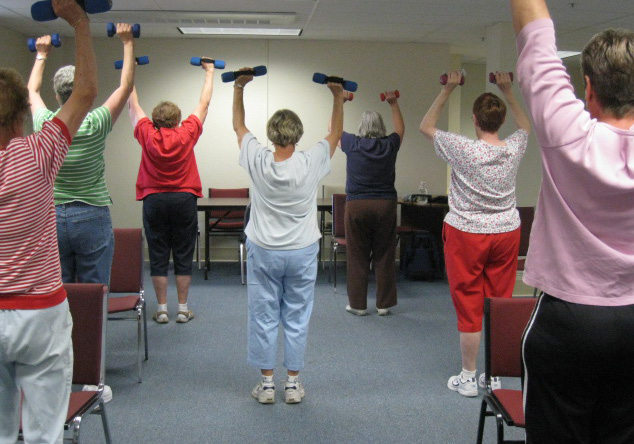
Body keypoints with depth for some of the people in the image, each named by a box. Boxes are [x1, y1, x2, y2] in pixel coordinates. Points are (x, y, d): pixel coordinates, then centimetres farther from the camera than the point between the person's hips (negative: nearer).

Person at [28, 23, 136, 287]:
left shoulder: (44, 125, -4)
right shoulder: (95, 125, -12)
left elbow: (32, 91, 18)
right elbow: (126, 86, -1)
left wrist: (42, 55, 31)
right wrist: (128, 43, 8)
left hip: (51, 218, 3)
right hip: (92, 218, -3)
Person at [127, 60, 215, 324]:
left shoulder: (147, 135, -4)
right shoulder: (187, 134, -5)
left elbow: (133, 105, 9)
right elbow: (204, 104, 6)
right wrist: (209, 73, 18)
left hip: (154, 201, 1)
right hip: (184, 200, 0)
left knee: (158, 257, 6)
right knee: (183, 257, 5)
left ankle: (162, 310, 8)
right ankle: (183, 309, 9)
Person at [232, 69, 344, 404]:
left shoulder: (258, 162, -13)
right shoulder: (310, 165, -14)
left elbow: (239, 126, 4)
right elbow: (335, 134, 4)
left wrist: (239, 88, 10)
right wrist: (338, 97, 9)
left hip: (263, 252, 0)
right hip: (302, 253, 0)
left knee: (263, 317, 9)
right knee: (297, 319, 9)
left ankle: (266, 383, 14)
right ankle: (293, 383, 15)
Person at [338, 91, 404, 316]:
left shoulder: (353, 144, -3)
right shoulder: (389, 146, 1)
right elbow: (400, 128, 24)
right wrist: (394, 104, 30)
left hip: (357, 205, -1)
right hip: (385, 205, 1)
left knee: (357, 257, 5)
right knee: (384, 256, 7)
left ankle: (358, 304, 10)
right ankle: (384, 304, 13)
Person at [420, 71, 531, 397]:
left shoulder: (464, 151, -16)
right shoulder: (514, 150, -6)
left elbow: (426, 126, 0)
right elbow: (525, 125, 20)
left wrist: (447, 90, 2)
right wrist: (507, 91, 19)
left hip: (467, 235, -4)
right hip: (506, 234, 4)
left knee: (469, 307, 3)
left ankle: (468, 378, 12)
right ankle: (494, 376, 20)